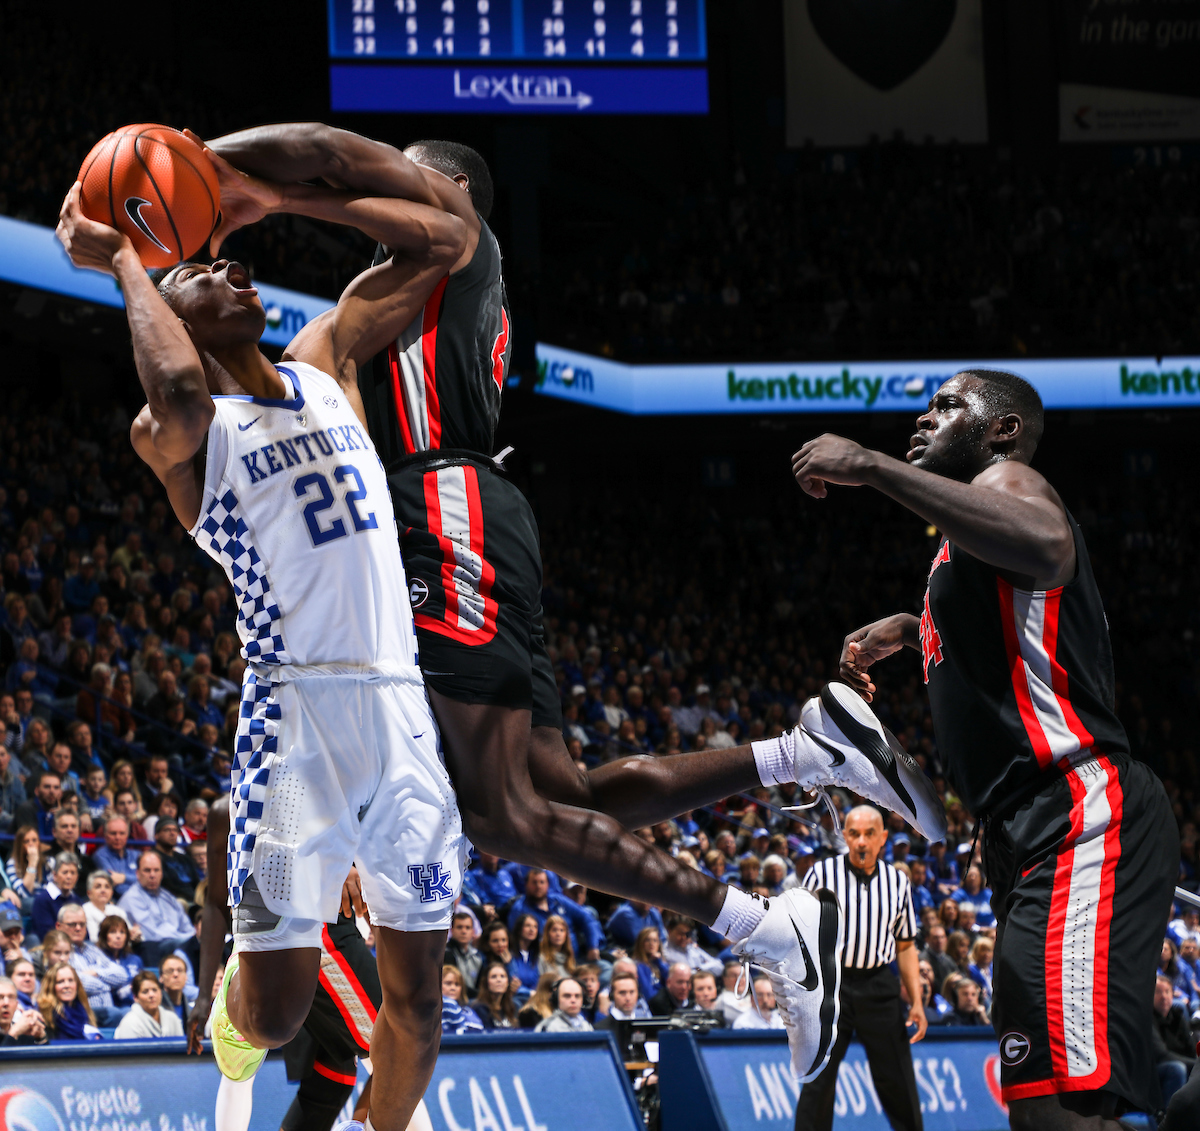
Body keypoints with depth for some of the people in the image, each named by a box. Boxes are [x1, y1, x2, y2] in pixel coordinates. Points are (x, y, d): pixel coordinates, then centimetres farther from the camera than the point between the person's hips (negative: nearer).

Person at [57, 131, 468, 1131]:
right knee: (277, 1010, -7)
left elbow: (444, 240, 14)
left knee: (415, 998, 6)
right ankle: (231, 1010, 29)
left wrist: (280, 199, 8)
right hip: (298, 711, -5)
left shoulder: (326, 363, 17)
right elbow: (180, 391, -27)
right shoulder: (178, 433, 0)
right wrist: (125, 261, -11)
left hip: (404, 710, 5)